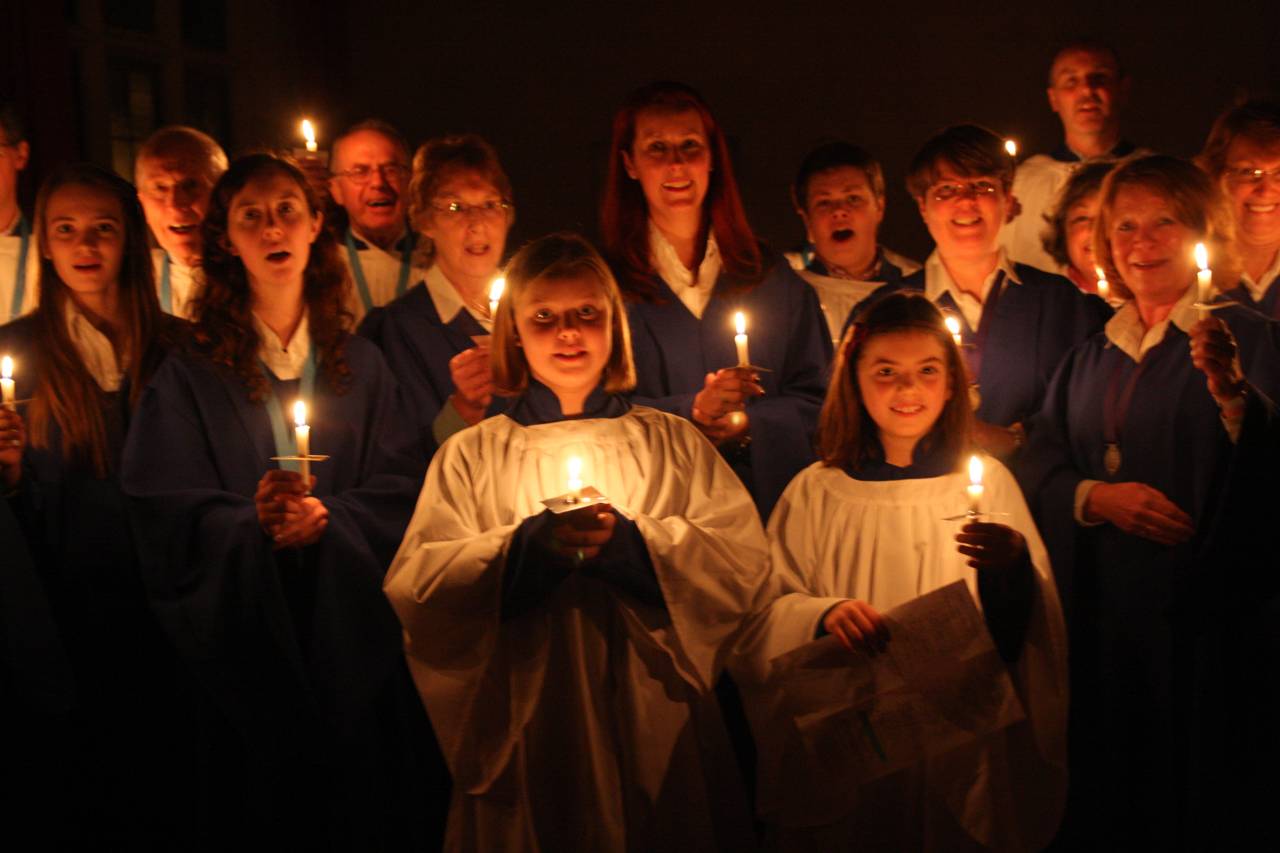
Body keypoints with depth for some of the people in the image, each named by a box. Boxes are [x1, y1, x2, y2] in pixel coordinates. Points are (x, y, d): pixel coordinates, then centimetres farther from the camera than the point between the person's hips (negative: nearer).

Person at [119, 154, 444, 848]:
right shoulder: (189, 373, 1)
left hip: (355, 626, 2)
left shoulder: (359, 362, 9)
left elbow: (401, 486, 3)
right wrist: (252, 523, -22)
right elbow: (166, 512, -5)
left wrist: (329, 519, -15)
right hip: (249, 628, -2)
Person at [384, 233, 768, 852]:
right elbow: (413, 587, -6)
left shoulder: (671, 442, 9)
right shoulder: (471, 454, 7)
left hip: (654, 721, 1)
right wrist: (524, 548, -21)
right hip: (528, 725, -1)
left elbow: (743, 560, -3)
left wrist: (631, 543, -18)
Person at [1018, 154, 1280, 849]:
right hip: (1098, 613, 4)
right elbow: (1036, 472, 8)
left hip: (1205, 608, -4)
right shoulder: (1088, 360, 14)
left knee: (1198, 791, 3)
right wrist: (1096, 497, -10)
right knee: (1102, 790, 10)